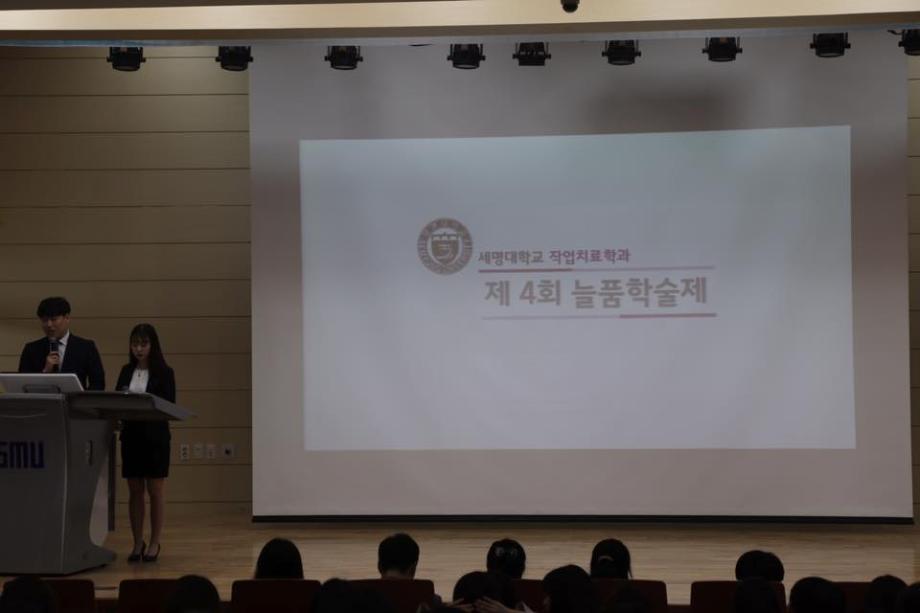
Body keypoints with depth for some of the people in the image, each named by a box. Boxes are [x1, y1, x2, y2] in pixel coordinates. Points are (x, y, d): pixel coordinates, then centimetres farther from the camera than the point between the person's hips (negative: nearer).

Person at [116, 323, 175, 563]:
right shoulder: (126, 371, 10)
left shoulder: (164, 372, -3)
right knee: (134, 492, 6)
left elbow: (169, 406, -8)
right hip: (131, 435, 4)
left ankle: (154, 543, 7)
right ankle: (137, 543, 13)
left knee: (155, 491, 0)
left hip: (155, 436, -4)